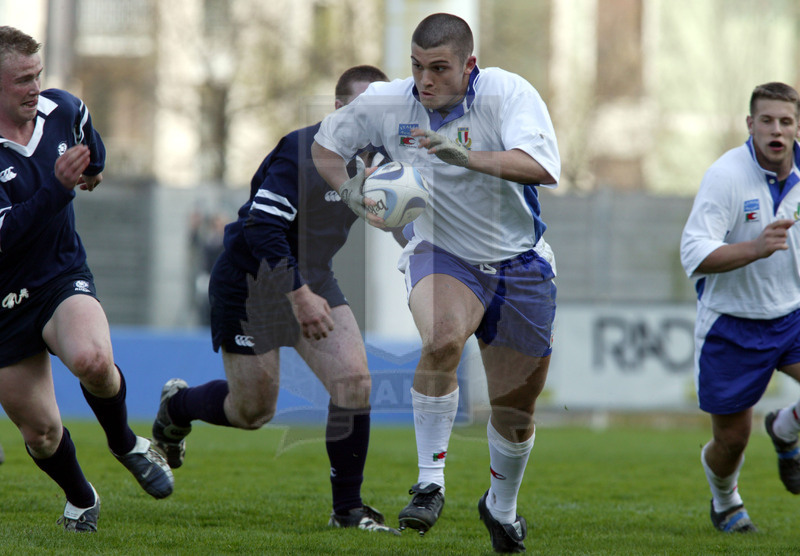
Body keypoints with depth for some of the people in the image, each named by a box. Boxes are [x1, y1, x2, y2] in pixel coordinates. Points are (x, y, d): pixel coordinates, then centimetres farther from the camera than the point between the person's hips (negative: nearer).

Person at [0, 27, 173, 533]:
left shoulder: (64, 111, -3)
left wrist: (93, 168, 41)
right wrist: (58, 187, -33)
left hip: (64, 279, 2)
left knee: (92, 359, -32)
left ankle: (125, 443, -2)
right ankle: (81, 501, 37)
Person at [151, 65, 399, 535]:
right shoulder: (302, 151, -26)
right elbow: (261, 228, -31)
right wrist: (300, 295, -34)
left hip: (312, 281, 7)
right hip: (251, 285, -7)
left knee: (354, 381, -12)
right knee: (252, 411, 2)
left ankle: (348, 509, -2)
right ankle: (176, 406, 35)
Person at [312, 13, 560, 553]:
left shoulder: (509, 93, -20)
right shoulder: (385, 104, -11)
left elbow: (544, 167, -36)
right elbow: (324, 145, 8)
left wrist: (469, 157, -48)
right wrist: (350, 191, -12)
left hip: (520, 263, 0)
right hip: (440, 254, 0)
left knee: (516, 406, 10)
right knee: (443, 339, -34)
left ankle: (502, 507, 39)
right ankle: (430, 483, -23)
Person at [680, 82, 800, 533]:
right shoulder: (726, 176, -20)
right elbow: (695, 256, -28)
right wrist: (756, 249, -39)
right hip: (732, 324, -4)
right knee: (731, 439, 5)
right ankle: (725, 501, 39)